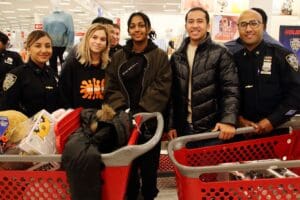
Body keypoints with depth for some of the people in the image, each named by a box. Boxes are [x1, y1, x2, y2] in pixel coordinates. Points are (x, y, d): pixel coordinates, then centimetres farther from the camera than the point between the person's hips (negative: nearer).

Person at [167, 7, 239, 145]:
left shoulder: (220, 54, -3)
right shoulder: (177, 57, 10)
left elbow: (230, 90, -11)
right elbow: (173, 93, 11)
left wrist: (228, 120, -25)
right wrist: (171, 124, 7)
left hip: (212, 128, -3)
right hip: (184, 128, 4)